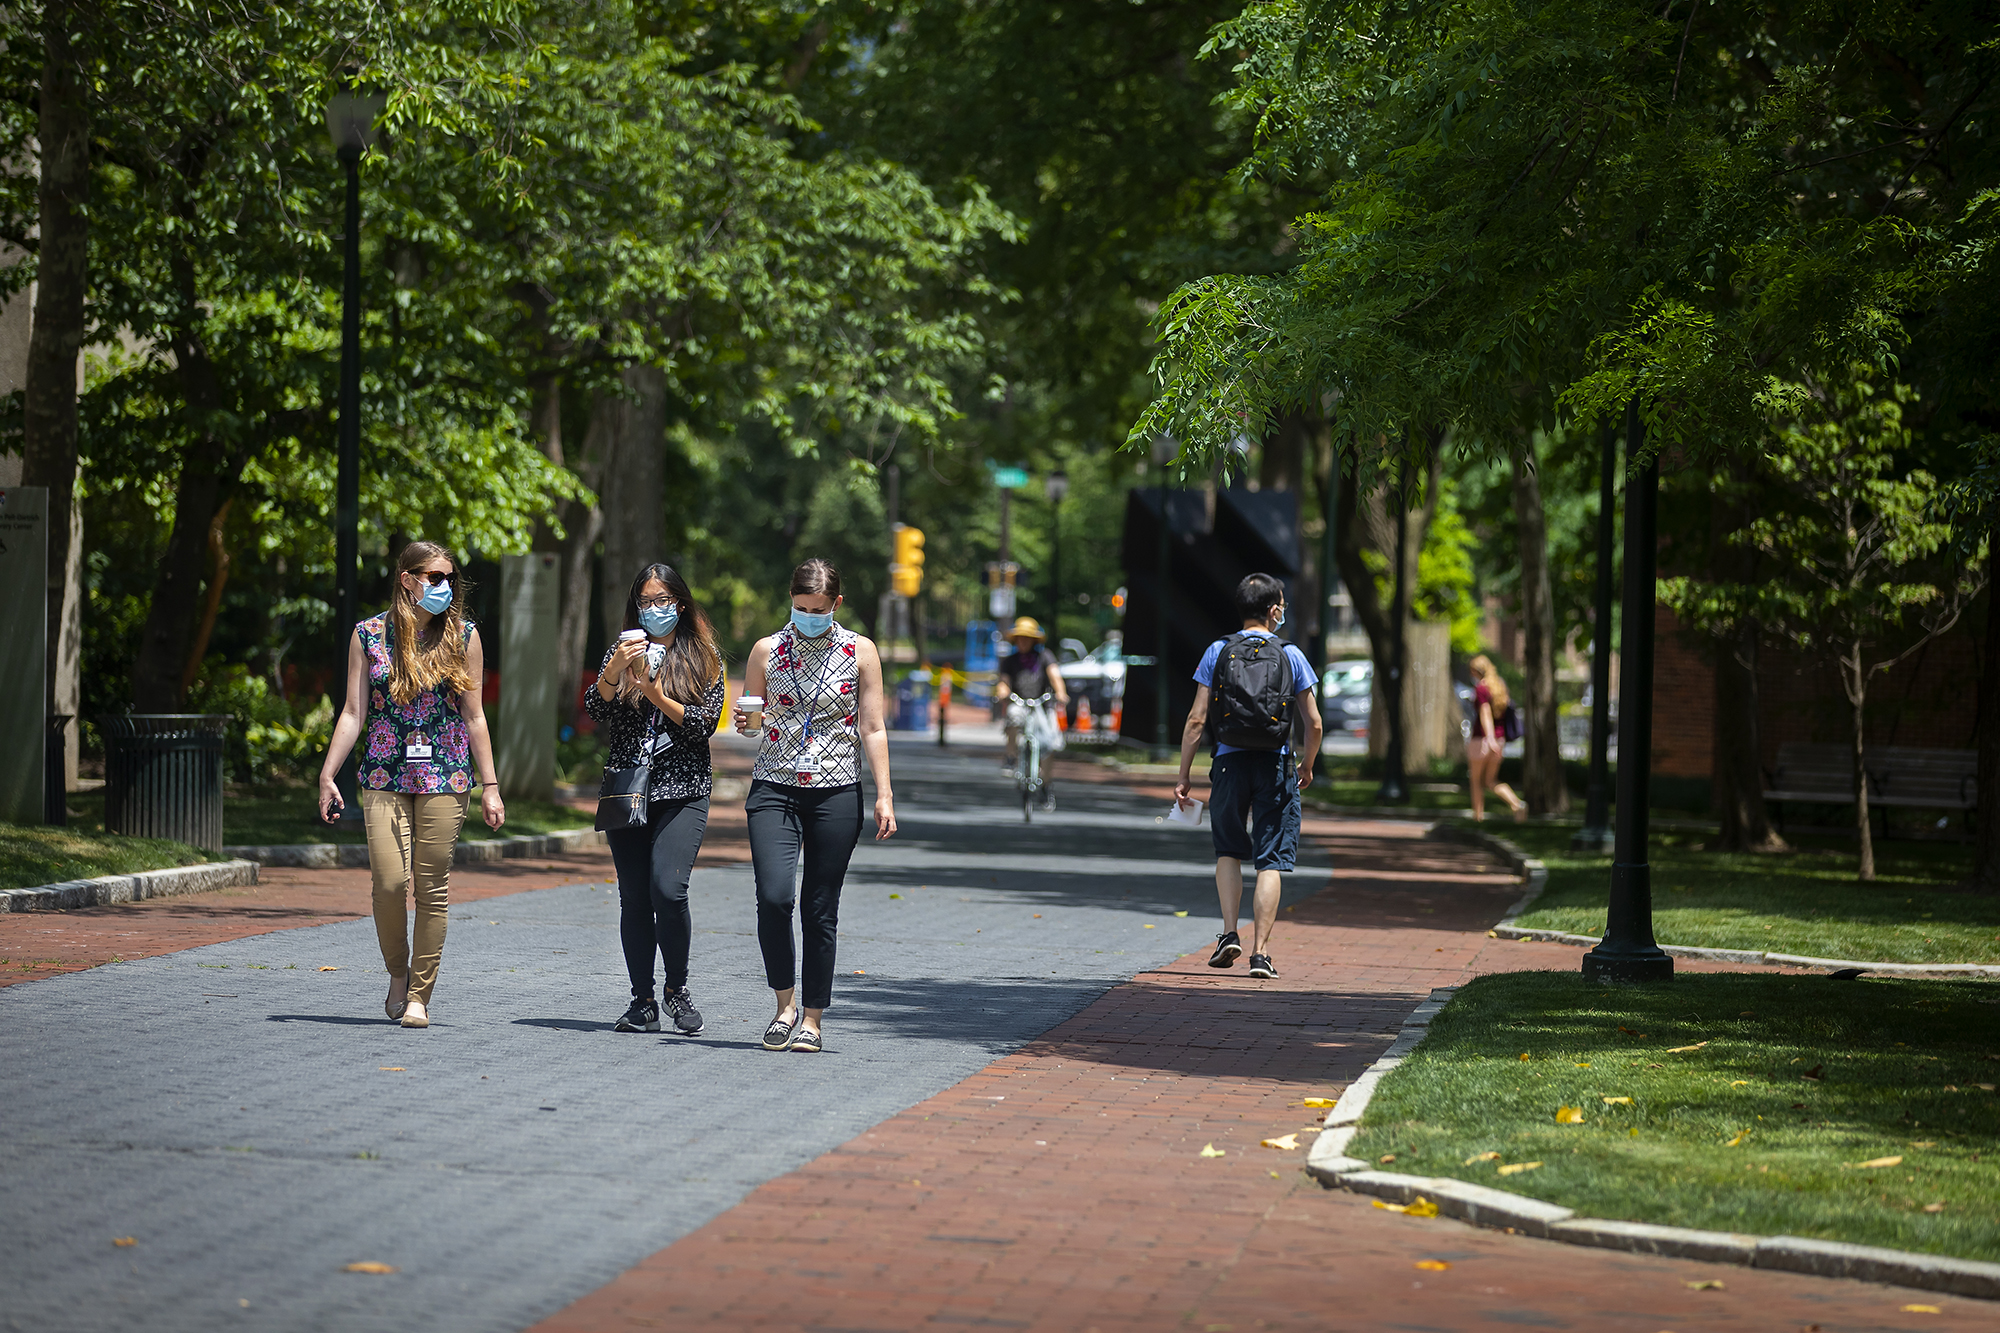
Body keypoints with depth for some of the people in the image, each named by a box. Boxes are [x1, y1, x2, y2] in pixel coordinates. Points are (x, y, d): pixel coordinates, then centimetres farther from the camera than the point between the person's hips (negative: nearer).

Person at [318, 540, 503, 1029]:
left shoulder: (463, 636, 6)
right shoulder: (369, 635, 5)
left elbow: (474, 717, 8)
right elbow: (354, 713, 6)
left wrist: (490, 787, 5)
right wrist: (327, 776, 0)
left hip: (445, 779, 1)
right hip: (385, 777, 0)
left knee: (433, 889, -1)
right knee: (389, 883, -10)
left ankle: (420, 995, 9)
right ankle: (398, 974, 15)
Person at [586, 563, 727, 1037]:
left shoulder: (704, 656, 6)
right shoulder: (624, 649, 11)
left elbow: (705, 722, -2)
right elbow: (595, 710, -2)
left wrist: (658, 696, -14)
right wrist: (614, 669, -19)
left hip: (682, 790, -2)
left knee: (667, 888, -18)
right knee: (634, 896, 1)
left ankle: (676, 986, 1)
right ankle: (642, 1002, 9)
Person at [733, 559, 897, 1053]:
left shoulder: (860, 652, 4)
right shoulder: (767, 650, 6)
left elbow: (873, 729, 5)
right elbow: (751, 720, 16)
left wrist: (884, 795, -1)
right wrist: (745, 721, -9)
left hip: (836, 794, 0)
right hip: (775, 790, 0)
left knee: (820, 911, 1)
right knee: (773, 897, -16)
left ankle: (812, 1019, 10)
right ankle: (785, 1003, 1)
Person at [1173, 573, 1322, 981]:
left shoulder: (1218, 652, 1)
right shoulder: (1291, 656, 0)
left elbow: (1196, 720, -2)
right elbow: (1314, 724, 1)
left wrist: (1184, 777, 3)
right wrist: (1307, 768, 18)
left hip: (1230, 763, 1)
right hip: (1275, 764, -1)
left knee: (1228, 851, 19)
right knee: (1271, 862, 2)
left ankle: (1229, 933, 4)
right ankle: (1261, 951, -4)